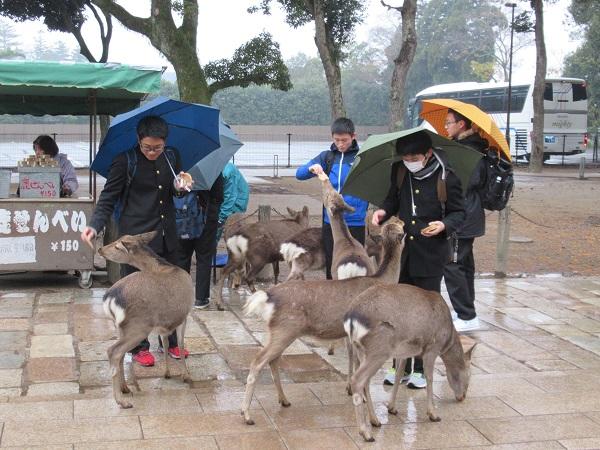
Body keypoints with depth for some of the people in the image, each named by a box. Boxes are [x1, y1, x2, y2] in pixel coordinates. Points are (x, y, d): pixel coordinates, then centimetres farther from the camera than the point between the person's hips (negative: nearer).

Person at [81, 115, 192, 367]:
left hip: (166, 237, 5)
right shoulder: (125, 161, -11)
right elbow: (108, 198, -9)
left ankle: (172, 342, 28)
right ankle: (139, 348, 16)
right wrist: (95, 226, -25)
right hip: (135, 237, -5)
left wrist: (180, 187, -6)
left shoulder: (172, 156, 4)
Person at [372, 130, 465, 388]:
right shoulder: (399, 171, 1)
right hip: (401, 253, 5)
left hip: (430, 255, -4)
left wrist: (444, 225, -24)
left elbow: (458, 212, -3)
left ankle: (421, 370, 16)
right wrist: (383, 211, -4)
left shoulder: (446, 178, -12)